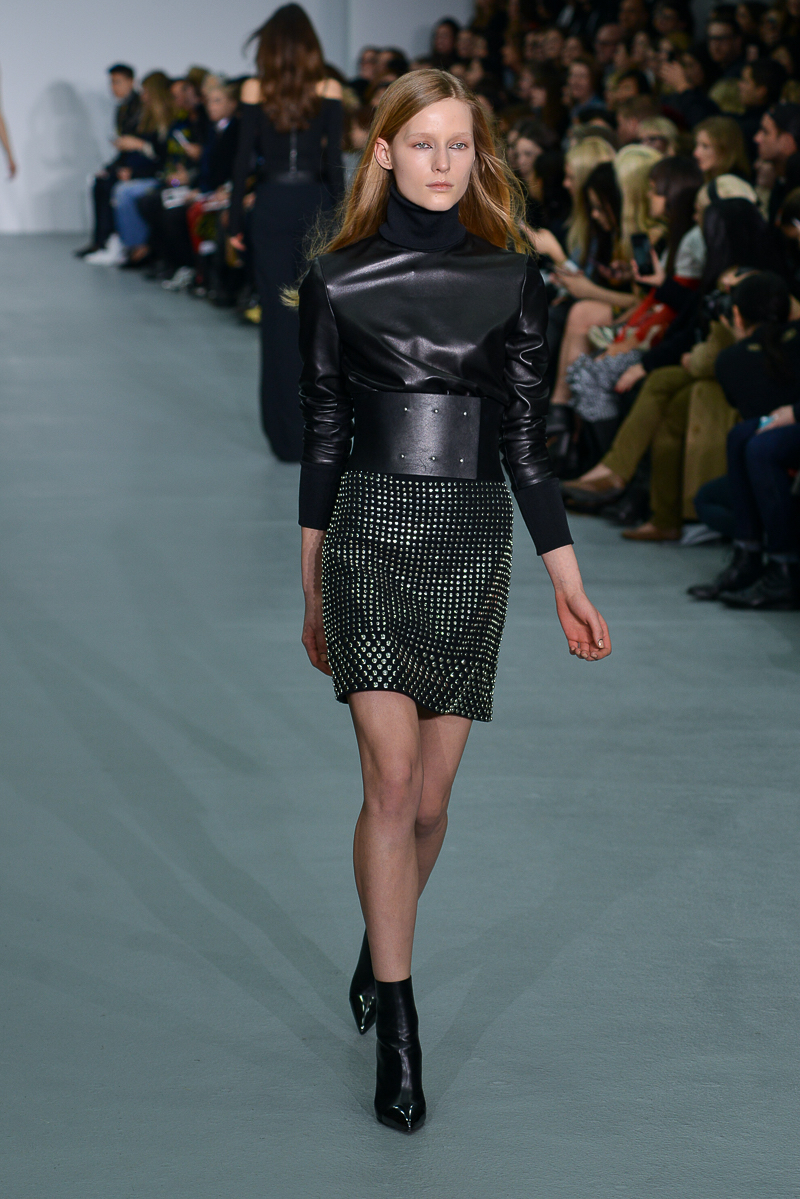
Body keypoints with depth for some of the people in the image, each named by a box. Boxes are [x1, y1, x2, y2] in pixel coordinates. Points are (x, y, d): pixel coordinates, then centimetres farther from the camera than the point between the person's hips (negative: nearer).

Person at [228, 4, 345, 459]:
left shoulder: (255, 91, -1)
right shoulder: (329, 91, -2)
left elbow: (244, 160, -2)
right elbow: (334, 161, -3)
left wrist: (236, 222, 5)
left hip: (272, 207, 0)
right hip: (316, 203, 0)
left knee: (279, 318, 4)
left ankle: (287, 434, 6)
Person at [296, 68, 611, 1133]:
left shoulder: (512, 279, 7)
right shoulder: (336, 279, 3)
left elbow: (527, 439, 8)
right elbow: (322, 436, 7)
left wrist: (569, 583, 6)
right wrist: (312, 590, 10)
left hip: (472, 545, 2)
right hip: (369, 536, -2)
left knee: (427, 799, 7)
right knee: (391, 780, -12)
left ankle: (380, 949, 36)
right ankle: (397, 1033, -4)